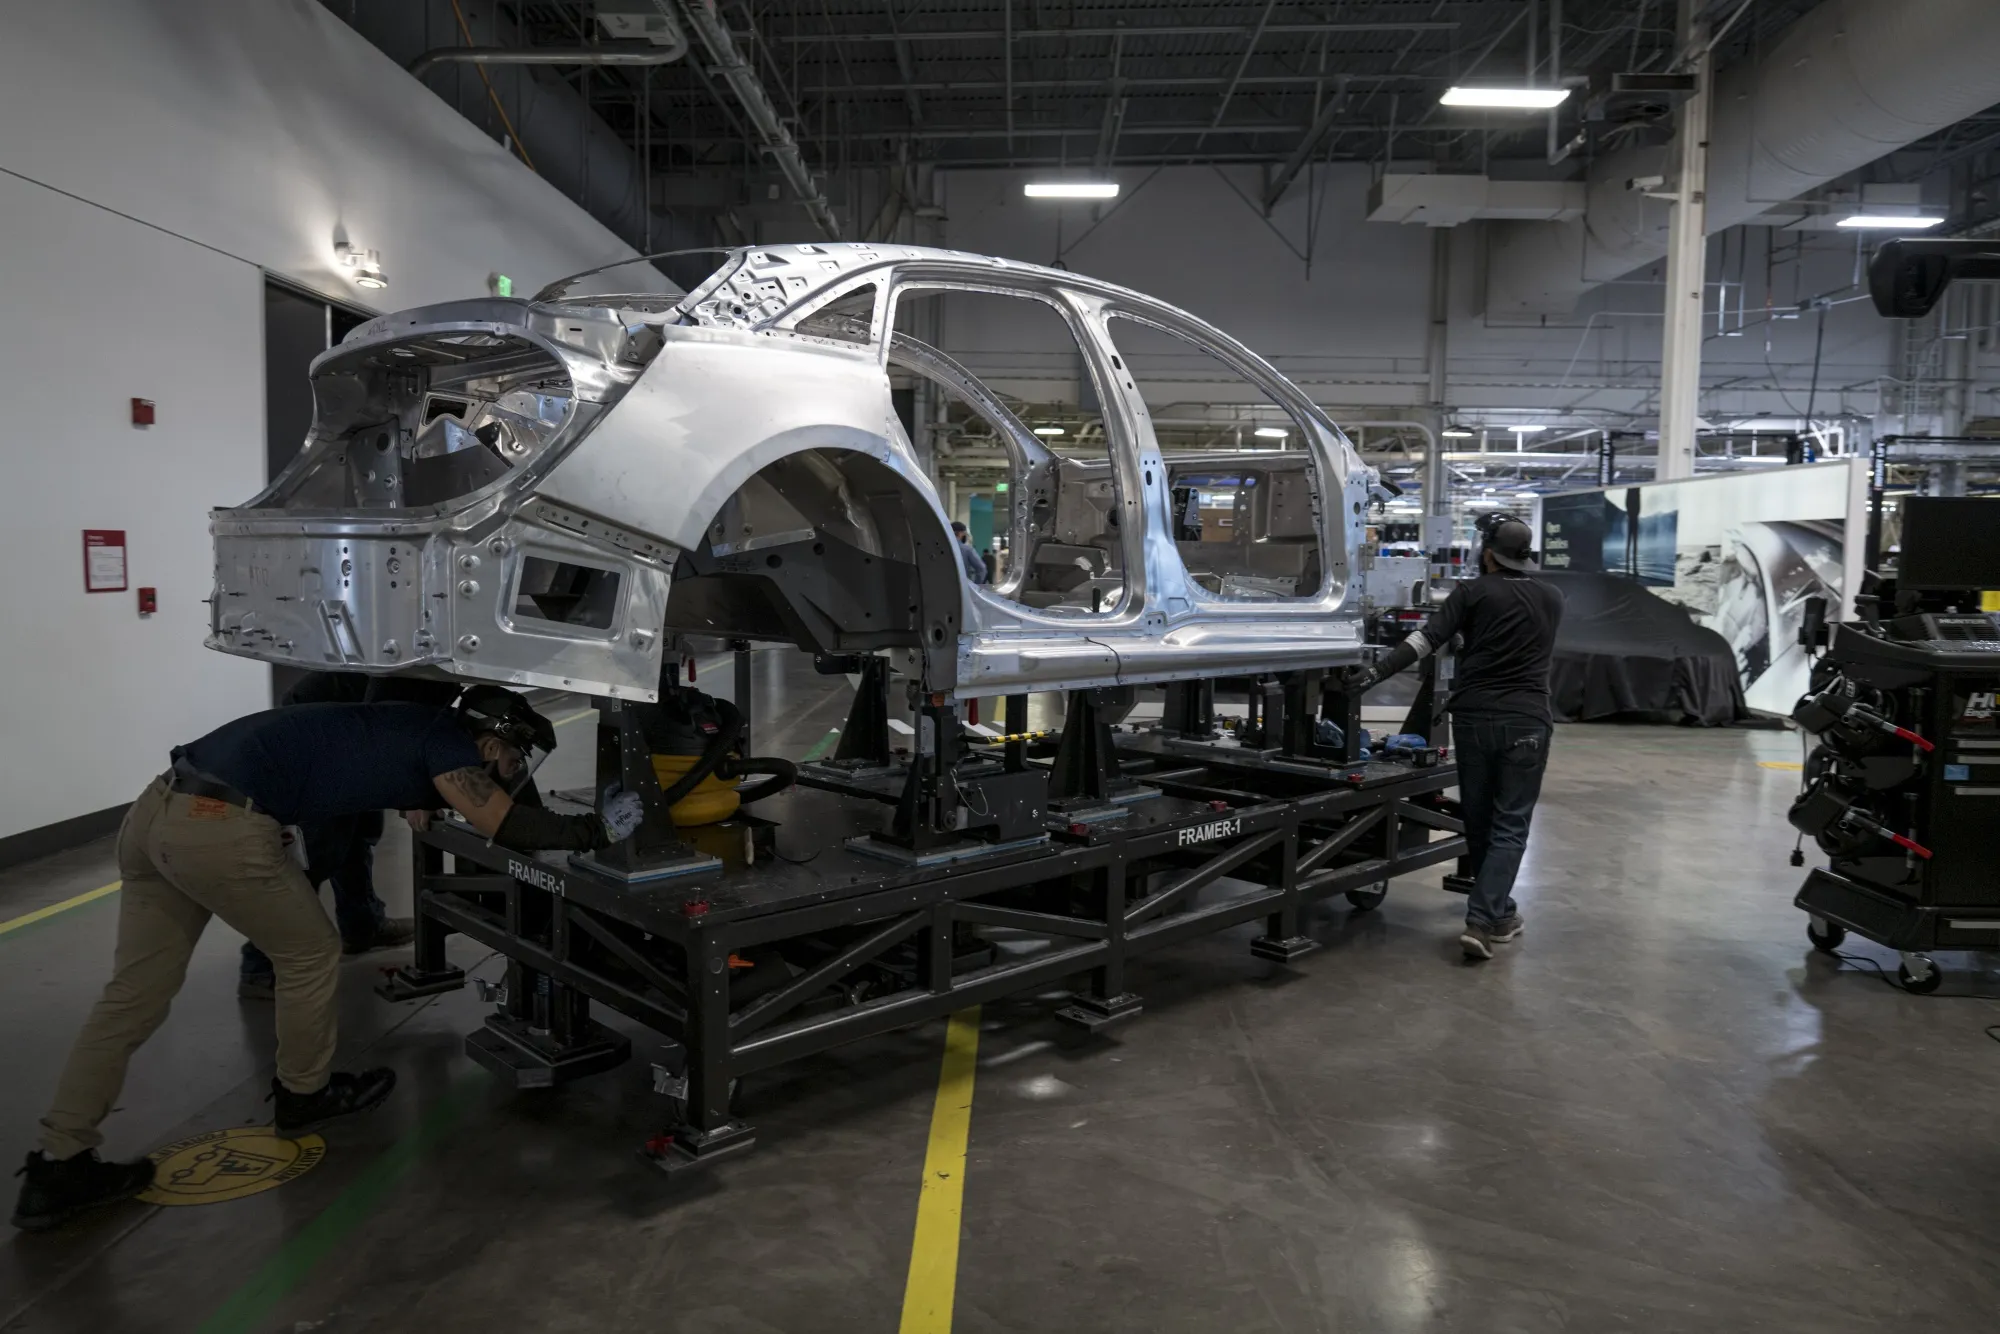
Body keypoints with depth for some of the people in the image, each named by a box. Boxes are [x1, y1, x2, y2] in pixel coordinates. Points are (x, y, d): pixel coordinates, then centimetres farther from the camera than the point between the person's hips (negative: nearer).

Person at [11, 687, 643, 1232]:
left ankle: (58, 1168, 21)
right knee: (310, 955, 13)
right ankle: (305, 1094, 33)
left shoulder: (414, 728, 22)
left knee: (133, 996, 14)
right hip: (221, 826, -9)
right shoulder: (446, 742, -3)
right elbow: (508, 827, -7)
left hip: (158, 808, 9)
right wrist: (597, 830, 6)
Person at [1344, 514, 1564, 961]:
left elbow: (1427, 639, -13)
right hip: (1526, 721, 1)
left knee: (1479, 822, 13)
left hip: (1474, 717, -1)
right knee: (1509, 826, 0)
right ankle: (1481, 921, -12)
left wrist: (1376, 672, -15)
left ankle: (1497, 912, 25)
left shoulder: (1473, 592, -2)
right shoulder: (1551, 598, 9)